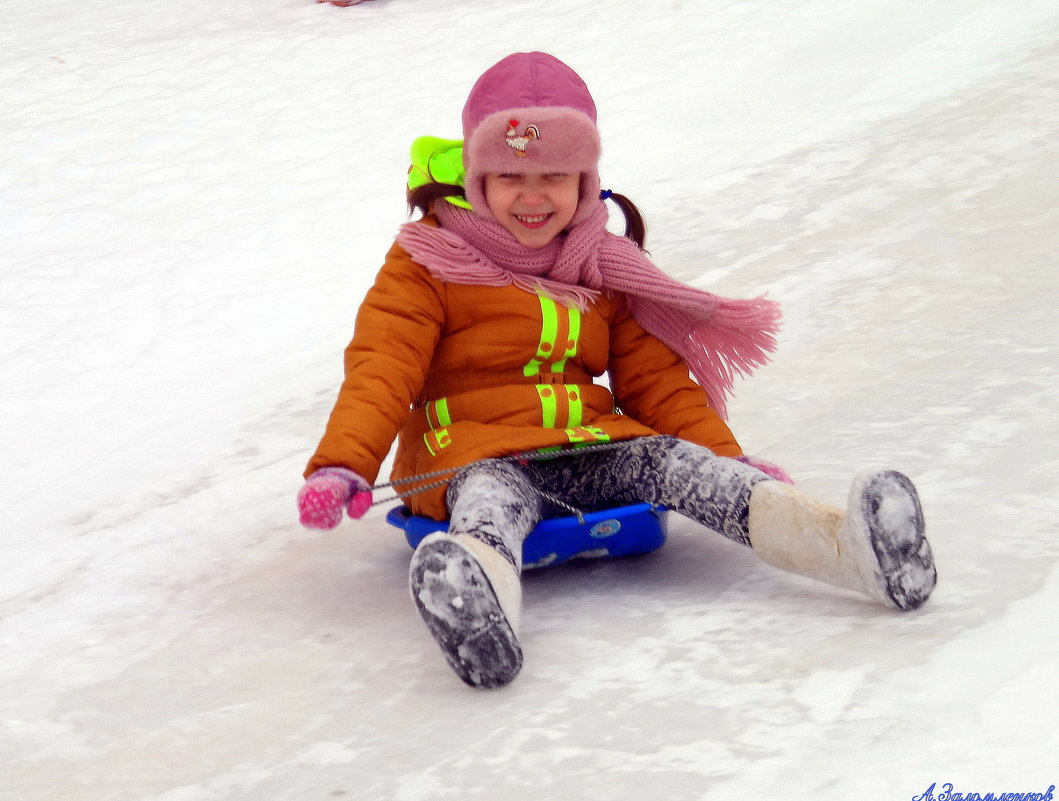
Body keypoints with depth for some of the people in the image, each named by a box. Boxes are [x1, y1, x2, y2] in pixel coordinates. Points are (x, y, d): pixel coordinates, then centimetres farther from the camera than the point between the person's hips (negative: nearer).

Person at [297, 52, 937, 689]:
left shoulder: (604, 268, 18)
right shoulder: (429, 265, 4)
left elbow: (654, 377, 20)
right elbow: (382, 368, -5)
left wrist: (725, 457, 6)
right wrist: (341, 467, -22)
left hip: (593, 451, 4)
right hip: (477, 456, -4)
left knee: (676, 462, -25)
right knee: (493, 496, -39)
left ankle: (851, 547, -49)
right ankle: (477, 596, -78)